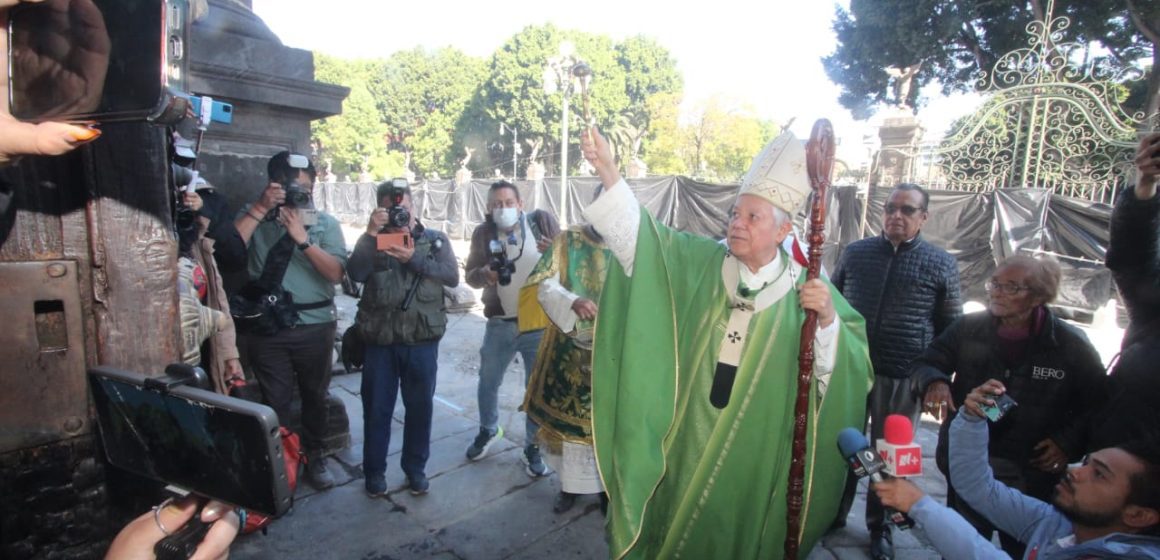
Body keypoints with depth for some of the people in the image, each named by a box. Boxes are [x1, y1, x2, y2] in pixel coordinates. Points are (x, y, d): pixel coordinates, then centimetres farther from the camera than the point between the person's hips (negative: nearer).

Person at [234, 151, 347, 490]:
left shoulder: (325, 223, 2)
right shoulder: (254, 216, 4)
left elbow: (336, 273, -10)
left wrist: (302, 238, -20)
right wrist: (260, 209, -17)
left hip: (315, 325, 1)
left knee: (315, 396, 12)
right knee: (275, 401, 5)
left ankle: (314, 457, 30)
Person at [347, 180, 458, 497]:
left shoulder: (435, 239, 6)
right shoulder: (372, 240, 7)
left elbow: (452, 276, -8)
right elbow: (355, 274, -12)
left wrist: (414, 259, -18)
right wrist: (370, 234, -20)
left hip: (422, 340, 0)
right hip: (379, 340, 0)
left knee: (420, 406, 10)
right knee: (376, 407, 10)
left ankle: (415, 467, 29)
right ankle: (374, 470, 28)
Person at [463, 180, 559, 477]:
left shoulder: (542, 220, -5)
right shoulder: (483, 233, -1)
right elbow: (470, 275, 1)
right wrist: (485, 274, -21)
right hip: (500, 324, 2)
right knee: (488, 382, 17)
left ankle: (534, 446, 30)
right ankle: (488, 430, 46)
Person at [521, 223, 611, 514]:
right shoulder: (568, 239, -2)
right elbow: (546, 286, -10)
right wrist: (573, 301, -30)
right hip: (570, 348, 0)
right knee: (567, 415, 9)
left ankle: (608, 484, 27)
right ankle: (569, 482, 29)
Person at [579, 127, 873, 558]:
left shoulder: (807, 289, -9)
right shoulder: (701, 263, -5)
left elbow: (852, 372, -11)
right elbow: (639, 237, -13)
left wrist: (828, 321, -30)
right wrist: (608, 171, -25)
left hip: (754, 454, -1)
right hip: (685, 445, 1)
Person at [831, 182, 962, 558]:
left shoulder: (941, 265, 1)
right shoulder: (855, 253, 5)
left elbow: (950, 329, 5)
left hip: (903, 378, -1)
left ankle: (881, 527, 31)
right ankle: (834, 513, 33)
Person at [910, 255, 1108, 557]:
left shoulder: (1071, 345, -8)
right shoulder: (970, 327, -5)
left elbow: (1098, 404, 2)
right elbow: (924, 363, -1)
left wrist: (1068, 442, -10)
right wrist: (935, 381, -23)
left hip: (1031, 476, -1)